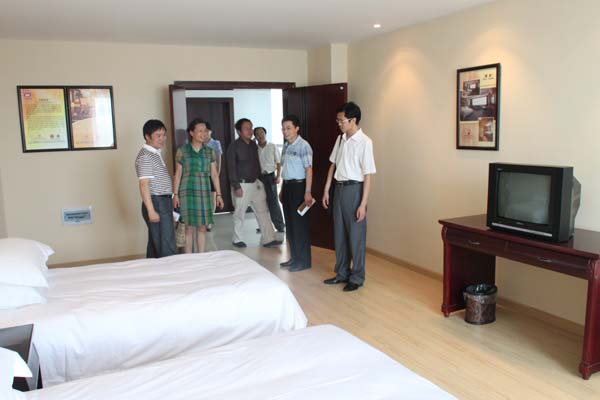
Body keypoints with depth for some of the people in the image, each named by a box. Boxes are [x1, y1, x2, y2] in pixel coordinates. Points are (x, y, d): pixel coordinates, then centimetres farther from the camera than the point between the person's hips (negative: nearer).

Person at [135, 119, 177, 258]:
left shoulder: (156, 153, 16)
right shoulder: (145, 156, -14)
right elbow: (144, 185, -19)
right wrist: (151, 210, -23)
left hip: (163, 203, 9)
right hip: (156, 204, -9)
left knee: (155, 244, 13)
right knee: (167, 247, -8)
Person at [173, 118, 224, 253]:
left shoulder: (209, 151, 7)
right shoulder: (182, 151, 0)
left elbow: (214, 174, 8)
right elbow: (178, 174, 2)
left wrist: (219, 194, 4)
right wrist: (175, 194, -3)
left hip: (204, 192, 3)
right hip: (187, 191, -2)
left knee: (202, 227, 6)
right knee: (189, 227, 0)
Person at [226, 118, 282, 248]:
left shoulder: (254, 145, 9)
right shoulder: (234, 147, -10)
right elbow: (231, 168, -13)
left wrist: (259, 180, 14)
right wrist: (236, 186, -17)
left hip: (256, 184, 6)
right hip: (242, 185, -6)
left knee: (262, 211, 3)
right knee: (239, 214, 5)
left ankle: (268, 239, 6)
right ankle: (237, 240, 20)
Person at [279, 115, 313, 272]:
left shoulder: (303, 146, -12)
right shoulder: (286, 146, 12)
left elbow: (308, 169, -16)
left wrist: (308, 192, -21)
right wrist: (282, 189, 18)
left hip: (298, 186, -9)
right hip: (287, 186, 9)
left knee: (300, 224, -2)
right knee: (290, 224, 14)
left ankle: (304, 261, 8)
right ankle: (294, 257, 25)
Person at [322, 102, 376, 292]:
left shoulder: (364, 142, -15)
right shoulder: (341, 139, 7)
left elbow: (367, 175, -16)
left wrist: (363, 204, -18)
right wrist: (326, 190, 13)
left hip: (354, 189, -7)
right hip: (339, 189, 7)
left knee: (356, 236, 2)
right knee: (339, 234, 14)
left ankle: (357, 277, 14)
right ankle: (342, 273, 27)